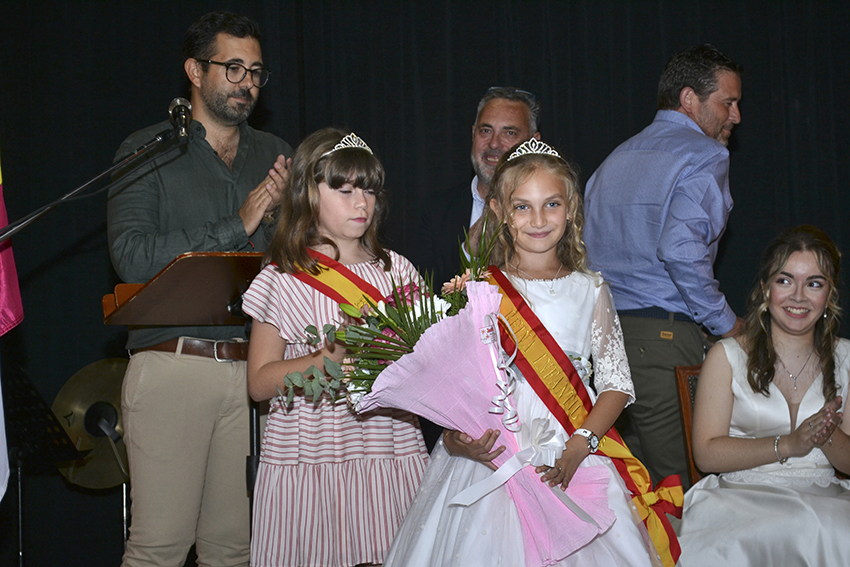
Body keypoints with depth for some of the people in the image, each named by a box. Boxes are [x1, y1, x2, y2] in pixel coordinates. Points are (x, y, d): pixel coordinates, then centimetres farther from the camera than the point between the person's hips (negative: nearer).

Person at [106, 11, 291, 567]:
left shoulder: (275, 156, 18)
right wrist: (237, 225, -9)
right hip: (174, 367, -4)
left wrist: (280, 215, -4)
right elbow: (132, 256, -9)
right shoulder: (149, 152, 5)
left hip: (253, 369, 4)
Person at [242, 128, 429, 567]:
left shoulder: (397, 270, 11)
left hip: (391, 448, 3)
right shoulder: (283, 280, 1)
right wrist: (329, 360, -15)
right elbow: (259, 382, -3)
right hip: (309, 458, -2)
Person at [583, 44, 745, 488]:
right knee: (678, 485, -5)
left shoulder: (616, 159, 21)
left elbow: (581, 249, 19)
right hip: (664, 336, -8)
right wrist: (728, 325, -8)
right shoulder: (704, 156, -4)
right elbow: (681, 250, -19)